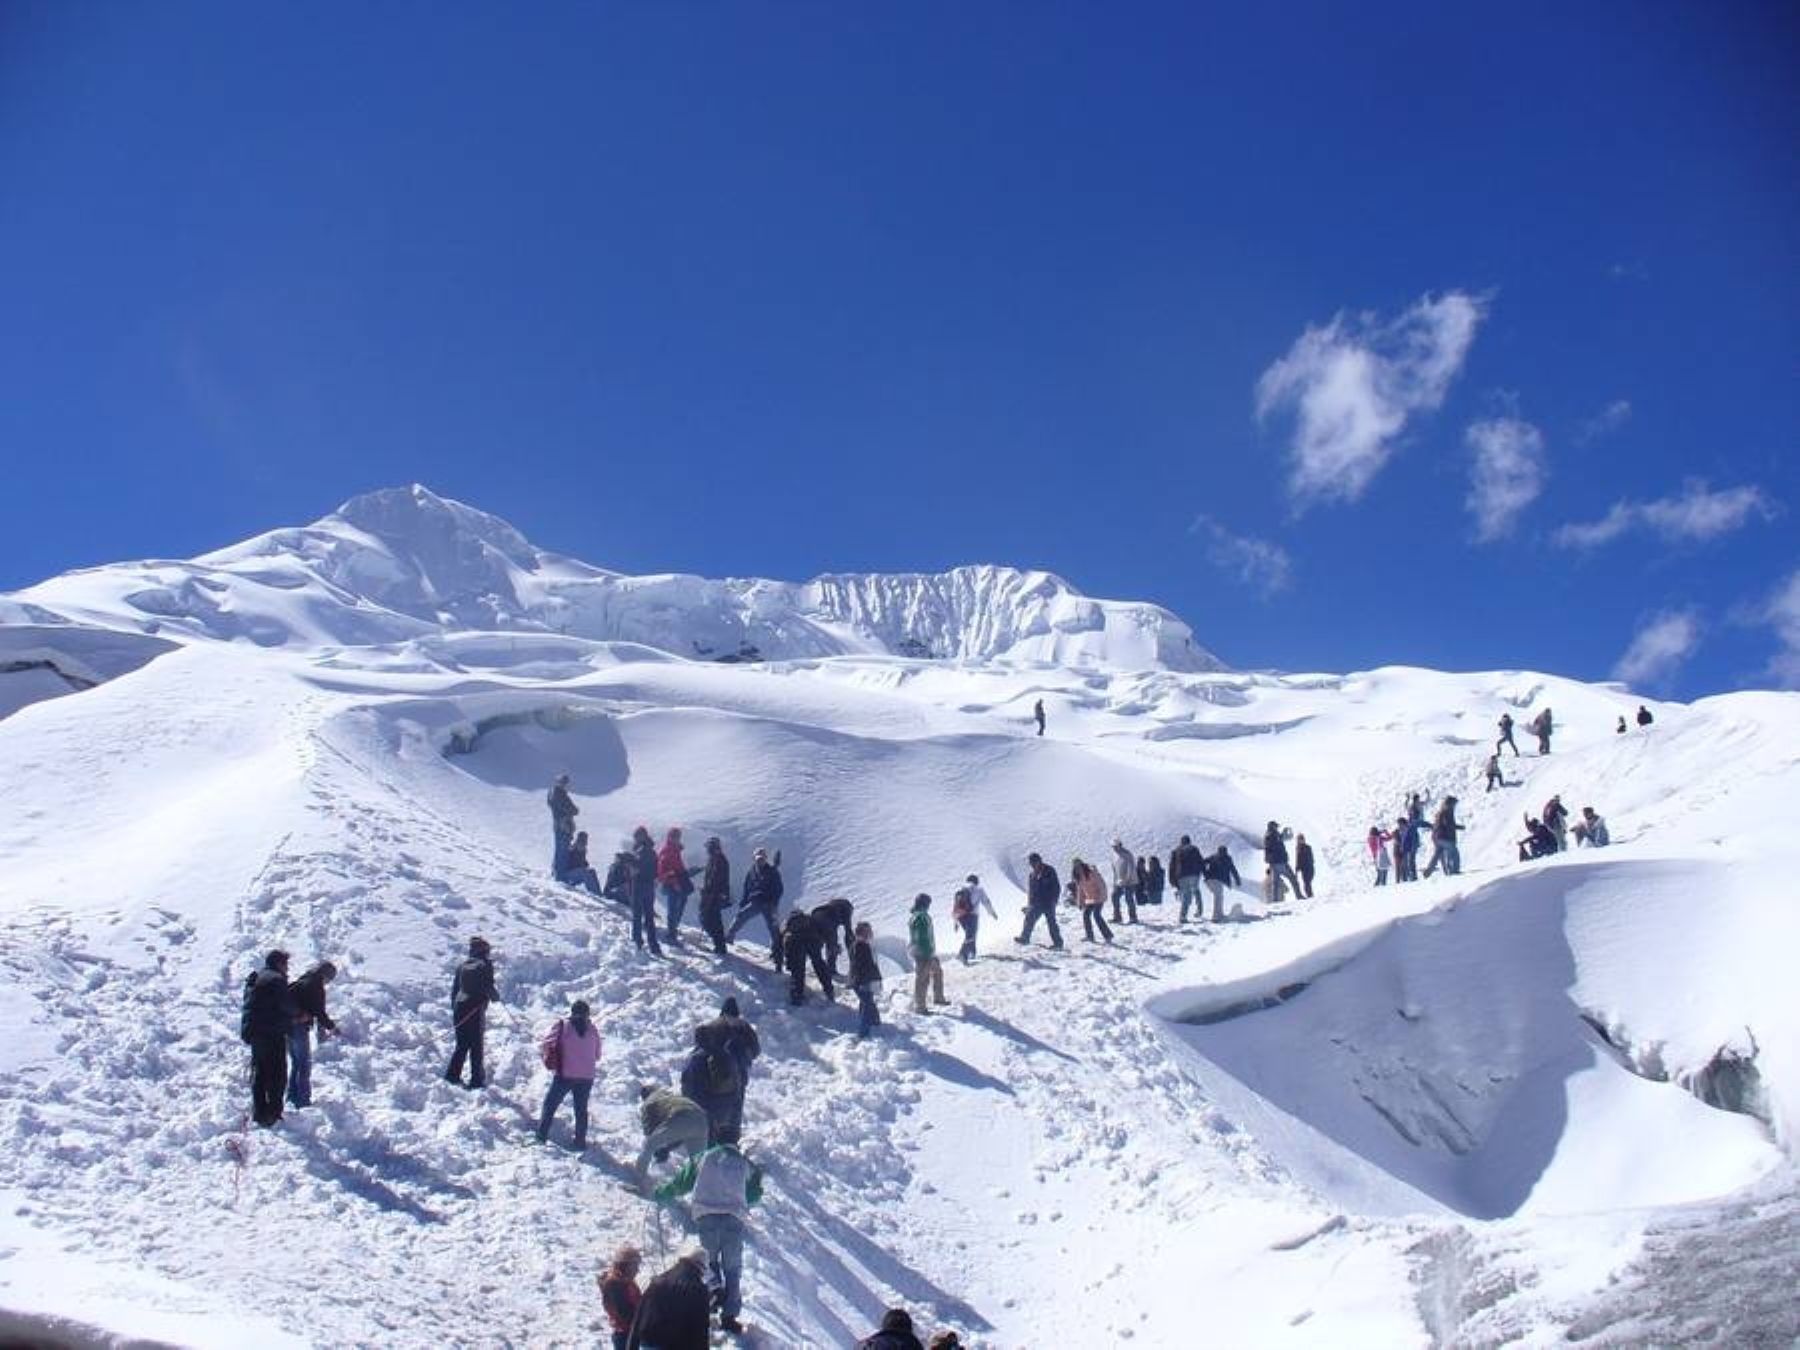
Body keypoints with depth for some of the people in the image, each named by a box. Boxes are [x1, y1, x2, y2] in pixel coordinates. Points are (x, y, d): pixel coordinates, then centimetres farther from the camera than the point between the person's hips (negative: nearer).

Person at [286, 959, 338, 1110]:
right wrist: (331, 1026, -1)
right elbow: (319, 1012, -15)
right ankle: (303, 1100, 1)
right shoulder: (316, 987, -13)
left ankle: (292, 1096, 25)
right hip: (300, 1027, -8)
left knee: (295, 1063, 19)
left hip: (288, 1025, 8)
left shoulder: (301, 982, 13)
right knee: (305, 1064, 0)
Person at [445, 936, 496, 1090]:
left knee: (462, 1044, 16)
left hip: (459, 1007, 5)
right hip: (474, 1009, -5)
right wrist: (495, 997, 8)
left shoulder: (462, 965, 10)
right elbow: (487, 987, -13)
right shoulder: (485, 965, -7)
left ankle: (453, 1074, 11)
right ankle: (476, 1080, 5)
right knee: (476, 1046, 3)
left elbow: (454, 988, 12)